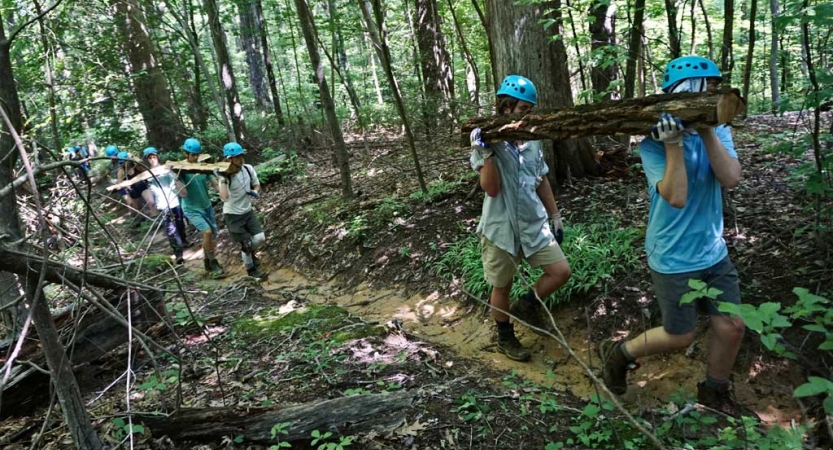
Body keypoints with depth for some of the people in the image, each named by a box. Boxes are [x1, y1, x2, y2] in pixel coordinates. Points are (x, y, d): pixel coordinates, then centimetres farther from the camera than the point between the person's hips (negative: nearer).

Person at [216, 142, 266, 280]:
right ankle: (251, 269, 25)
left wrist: (255, 192, -14)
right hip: (233, 216, -5)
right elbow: (224, 198, -38)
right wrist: (222, 180, -43)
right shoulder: (224, 176, -24)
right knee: (246, 243, 2)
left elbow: (257, 185, 7)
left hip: (248, 211, 5)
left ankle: (249, 252, 32)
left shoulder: (248, 169, -10)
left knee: (261, 238, -2)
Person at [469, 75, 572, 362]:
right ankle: (505, 338, 32)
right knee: (502, 287, 10)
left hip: (534, 223, 5)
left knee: (561, 272, -1)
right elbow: (491, 189, -20)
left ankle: (527, 306, 26)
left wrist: (555, 215, 17)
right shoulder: (485, 140, -12)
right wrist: (487, 153, -31)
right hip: (501, 227, -5)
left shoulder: (532, 140, 3)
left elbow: (542, 181, 14)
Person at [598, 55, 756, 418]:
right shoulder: (653, 143, -17)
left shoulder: (717, 131, -1)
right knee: (679, 338, 5)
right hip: (674, 258, -6)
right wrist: (673, 144, -32)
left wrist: (706, 130, -24)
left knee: (731, 327, 10)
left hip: (714, 252, 6)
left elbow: (730, 179, -17)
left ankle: (715, 392, 35)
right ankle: (619, 353, 30)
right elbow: (676, 197, -27)